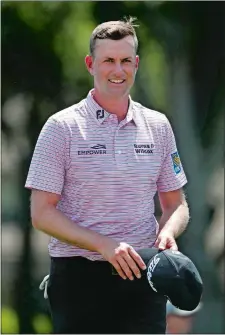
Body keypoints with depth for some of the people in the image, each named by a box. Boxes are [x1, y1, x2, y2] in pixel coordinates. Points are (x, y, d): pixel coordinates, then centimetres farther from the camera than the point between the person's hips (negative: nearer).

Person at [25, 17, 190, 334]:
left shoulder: (158, 125, 11)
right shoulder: (61, 127, -1)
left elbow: (175, 203, 17)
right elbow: (42, 213, -5)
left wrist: (168, 232, -8)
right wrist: (105, 245, -17)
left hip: (142, 275, 3)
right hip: (79, 280, -3)